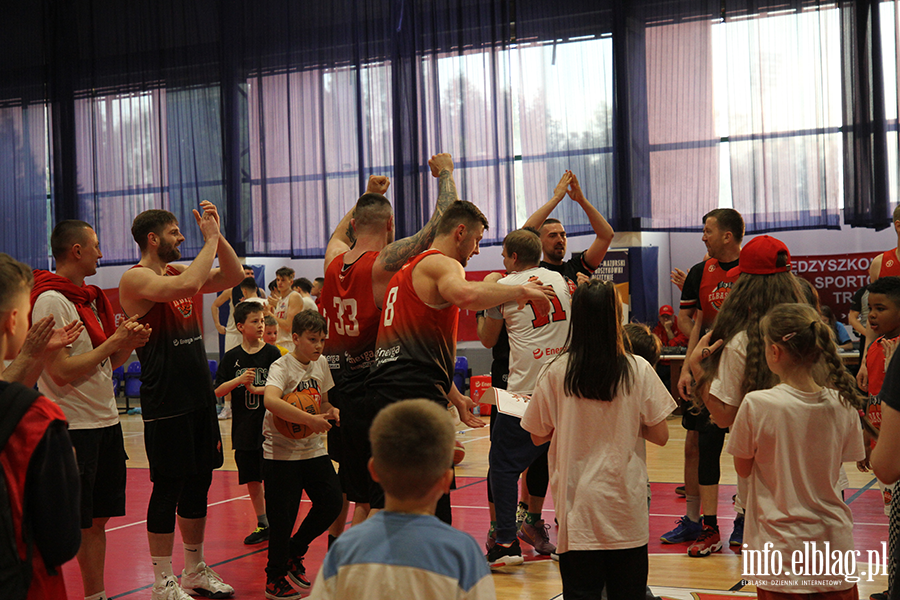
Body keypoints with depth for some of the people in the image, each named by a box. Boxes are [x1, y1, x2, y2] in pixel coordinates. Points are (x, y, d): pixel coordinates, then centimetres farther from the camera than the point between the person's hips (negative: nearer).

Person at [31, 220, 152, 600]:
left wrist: (130, 343, -1)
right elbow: (63, 371, -21)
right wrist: (115, 341, -15)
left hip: (105, 420, 9)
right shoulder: (51, 301, -14)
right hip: (73, 427, -9)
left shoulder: (89, 298, 14)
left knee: (98, 519, 13)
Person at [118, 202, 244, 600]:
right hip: (165, 403, -8)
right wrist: (210, 240, -19)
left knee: (198, 484, 13)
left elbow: (233, 277, 14)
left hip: (199, 398, 8)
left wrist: (218, 235, 3)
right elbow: (188, 286, -29)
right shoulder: (135, 279, -11)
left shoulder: (178, 272, 13)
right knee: (168, 488, -2)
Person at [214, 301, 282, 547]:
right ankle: (262, 524, 24)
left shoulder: (272, 353, -3)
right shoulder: (231, 357, 2)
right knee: (252, 480, 11)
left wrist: (255, 389, -17)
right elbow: (217, 391, 0)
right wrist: (238, 380, -15)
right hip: (244, 429, 3)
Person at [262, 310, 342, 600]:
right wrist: (311, 420, -35)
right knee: (282, 517, -2)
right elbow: (270, 400, -35)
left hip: (313, 449, 6)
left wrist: (332, 411, -3)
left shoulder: (322, 364, 6)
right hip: (282, 452, -6)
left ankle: (294, 553, 26)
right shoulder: (282, 366, -15)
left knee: (331, 502, 3)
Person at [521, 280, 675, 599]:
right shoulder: (638, 370, -7)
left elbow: (538, 435, 4)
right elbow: (660, 436, -1)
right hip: (626, 505, 0)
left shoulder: (554, 373, -7)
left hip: (576, 504, 0)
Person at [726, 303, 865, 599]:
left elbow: (742, 469, -2)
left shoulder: (757, 405, -17)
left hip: (782, 548, -3)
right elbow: (835, 469, 7)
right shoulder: (842, 404, -4)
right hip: (834, 541, 3)